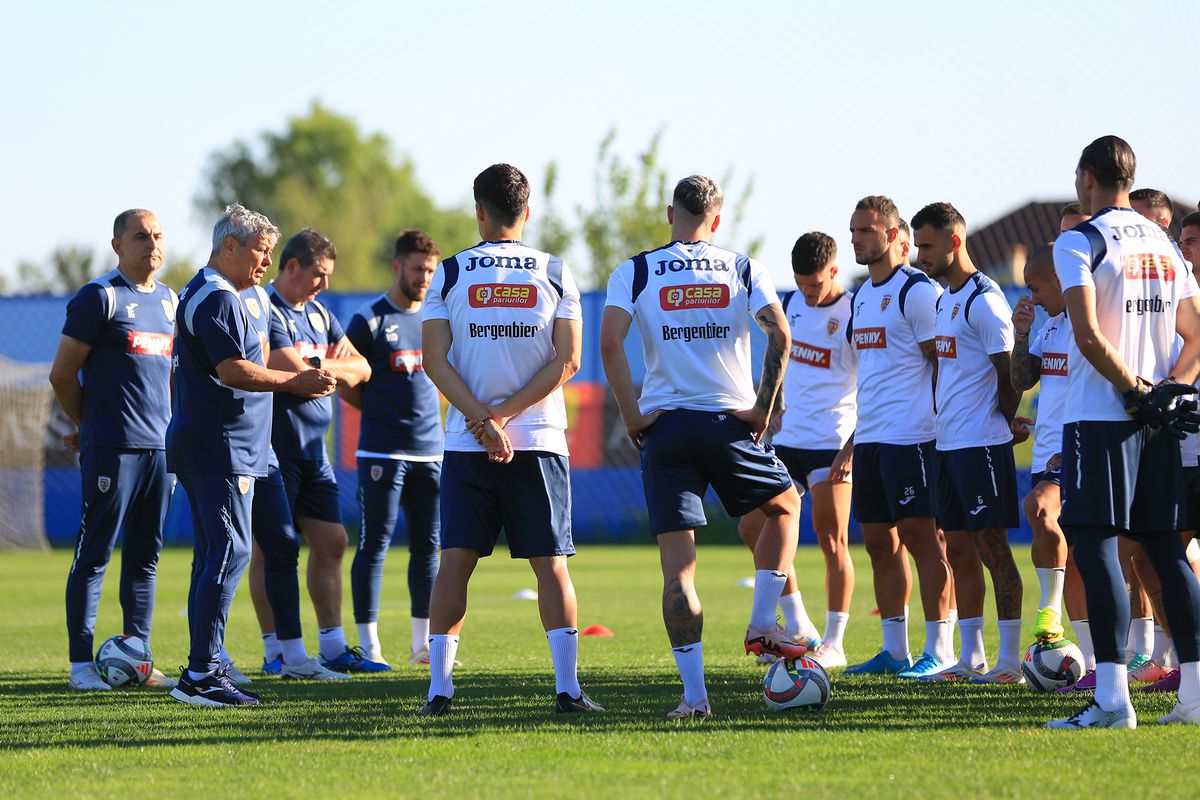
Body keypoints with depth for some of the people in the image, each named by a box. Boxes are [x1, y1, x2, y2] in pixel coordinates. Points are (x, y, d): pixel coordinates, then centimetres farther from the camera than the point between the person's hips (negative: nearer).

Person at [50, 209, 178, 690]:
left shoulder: (170, 302, 15)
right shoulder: (100, 297, -6)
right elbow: (62, 374, -4)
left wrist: (165, 425, 16)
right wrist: (91, 426, 6)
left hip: (161, 447, 7)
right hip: (112, 450, -7)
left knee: (145, 559, 9)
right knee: (94, 556, -4)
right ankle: (81, 663, -2)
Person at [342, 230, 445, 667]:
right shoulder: (369, 320, -3)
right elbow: (346, 385, 0)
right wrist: (383, 414, 2)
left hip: (431, 450, 5)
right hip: (383, 452, -5)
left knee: (428, 546, 7)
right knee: (374, 545, -4)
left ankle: (423, 642, 14)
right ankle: (368, 643, -1)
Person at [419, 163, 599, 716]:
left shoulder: (449, 272, 2)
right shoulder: (555, 273, 3)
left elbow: (435, 362, -5)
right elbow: (567, 360, -4)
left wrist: (485, 418, -10)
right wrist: (505, 415, -7)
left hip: (467, 443, 0)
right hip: (540, 442, 0)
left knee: (455, 561, 2)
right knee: (551, 565, 3)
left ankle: (439, 687, -1)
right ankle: (567, 687, -3)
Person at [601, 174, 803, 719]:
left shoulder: (634, 272, 4)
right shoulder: (742, 269, 5)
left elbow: (609, 342, -11)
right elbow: (780, 335, -9)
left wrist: (631, 416, -4)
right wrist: (763, 408, -1)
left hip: (664, 427, 0)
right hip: (729, 424, 0)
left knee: (677, 567, 0)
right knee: (785, 505, 27)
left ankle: (694, 693, -6)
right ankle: (762, 627, 16)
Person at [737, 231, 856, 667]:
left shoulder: (854, 315, -11)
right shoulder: (792, 304, 9)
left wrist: (854, 447, -16)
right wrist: (774, 406, 12)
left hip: (831, 441, -7)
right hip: (787, 437, 7)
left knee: (831, 540, -4)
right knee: (753, 527, 3)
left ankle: (833, 643, 5)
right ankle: (799, 630, 12)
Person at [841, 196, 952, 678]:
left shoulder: (916, 290, -8)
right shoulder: (862, 296, 18)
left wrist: (942, 428, -15)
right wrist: (851, 442, 22)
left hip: (910, 435, -9)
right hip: (869, 439, 9)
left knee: (922, 539, -7)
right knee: (879, 542, 9)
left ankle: (938, 651, -5)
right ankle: (894, 651, 14)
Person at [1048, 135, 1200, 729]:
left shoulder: (1080, 243, -8)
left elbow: (1089, 334, -18)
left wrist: (1137, 390, -10)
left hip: (1100, 418, -7)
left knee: (1095, 545, -8)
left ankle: (1112, 697, -17)